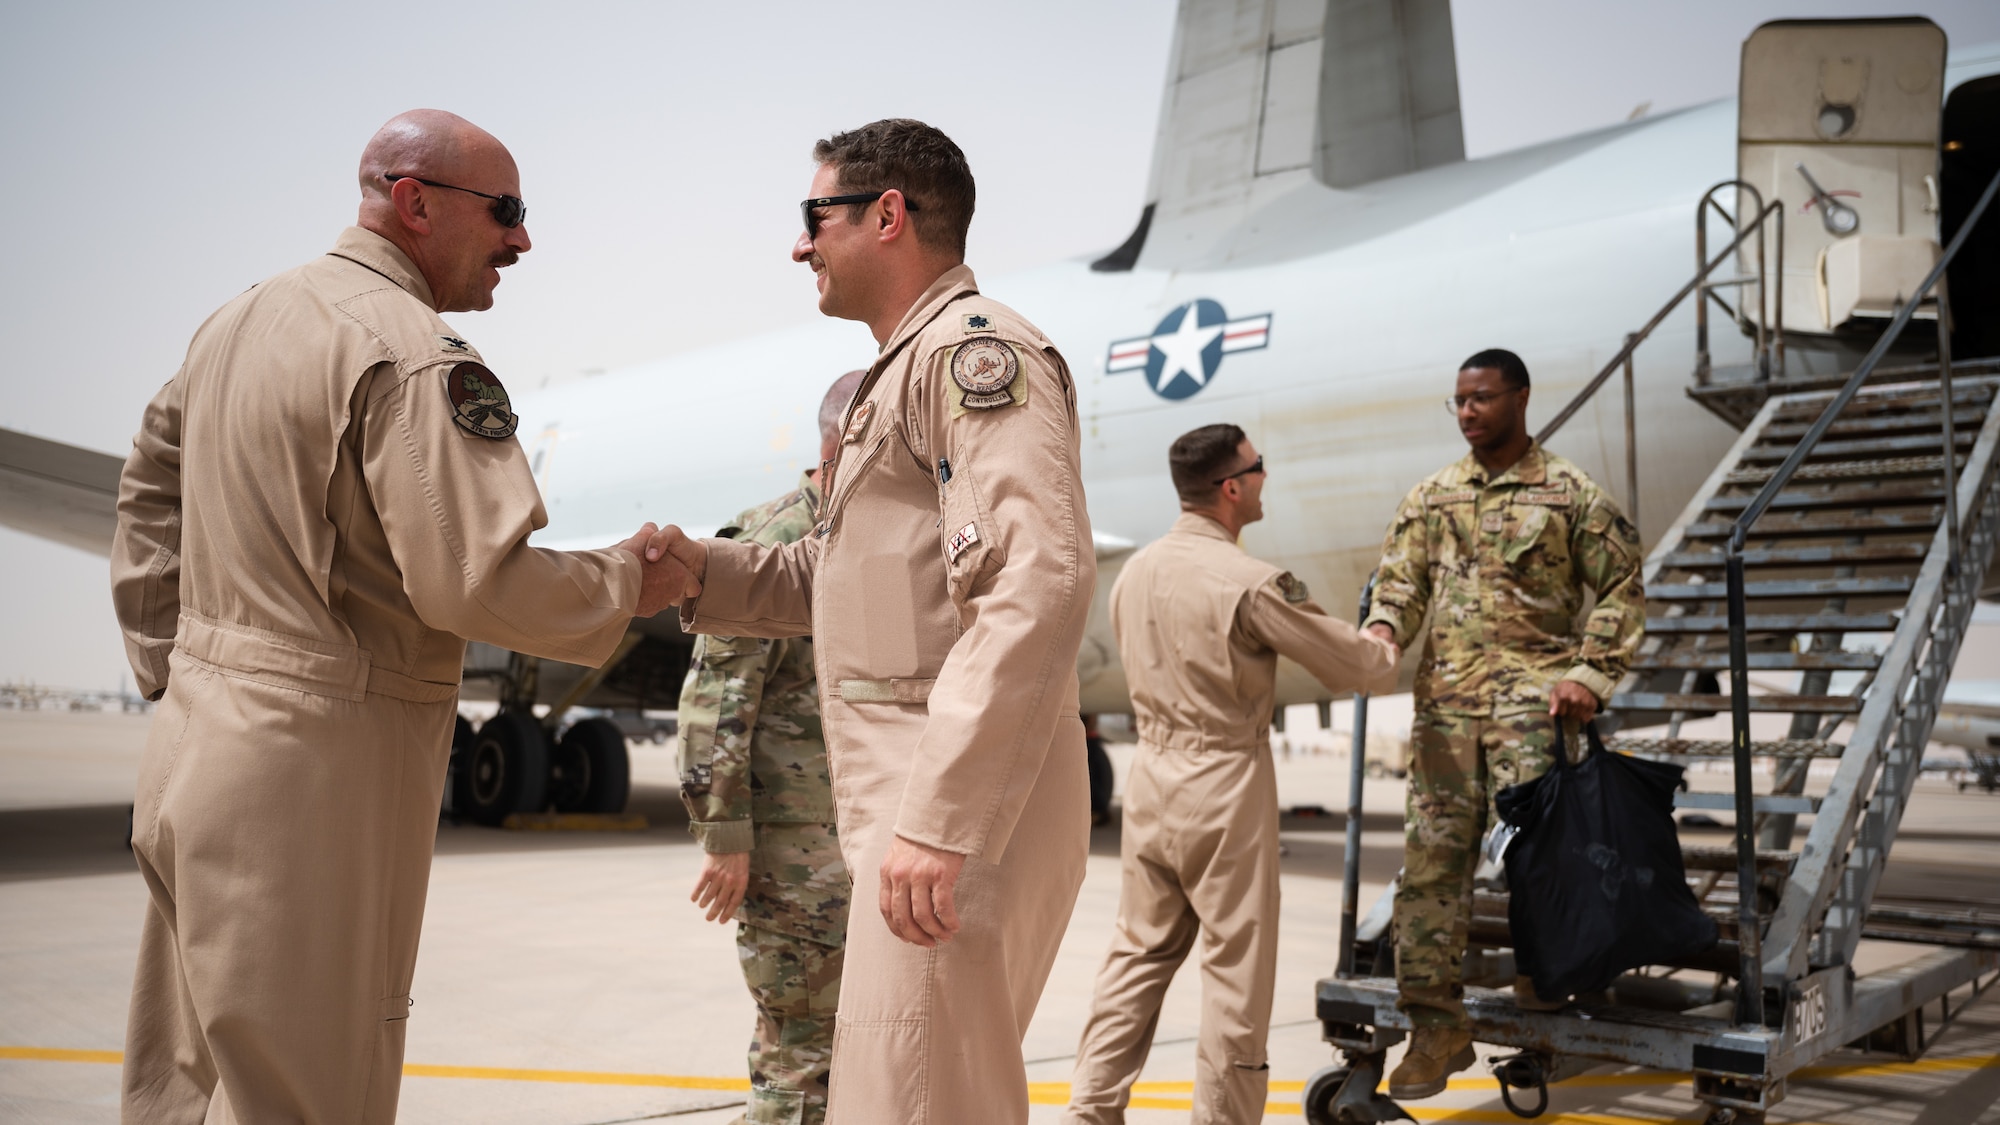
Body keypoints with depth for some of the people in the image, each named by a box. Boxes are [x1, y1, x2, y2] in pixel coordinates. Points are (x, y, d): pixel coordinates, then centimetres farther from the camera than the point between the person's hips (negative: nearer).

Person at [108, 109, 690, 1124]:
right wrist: (626, 584, -8)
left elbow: (150, 489, 22)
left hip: (198, 729, 10)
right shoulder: (416, 358, -17)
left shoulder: (239, 318, 14)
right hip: (319, 762, -10)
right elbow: (474, 582, -24)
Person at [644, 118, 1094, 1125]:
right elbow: (842, 579, 25)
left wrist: (939, 818, -29)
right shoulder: (902, 371, 25)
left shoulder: (973, 345, -10)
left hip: (961, 814, -11)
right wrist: (703, 570, 8)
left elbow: (1038, 579, -25)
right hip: (917, 806, 11)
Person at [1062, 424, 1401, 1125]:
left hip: (1152, 776, 7)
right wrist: (1385, 653, 15)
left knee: (1140, 951, 15)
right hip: (1225, 785, -7)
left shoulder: (1135, 571, 5)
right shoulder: (1249, 582, -16)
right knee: (1236, 967, 5)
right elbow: (1356, 664, -9)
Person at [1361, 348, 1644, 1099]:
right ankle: (1435, 1023, 7)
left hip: (1532, 691, -3)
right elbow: (1401, 579, 10)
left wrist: (1590, 673, -7)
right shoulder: (1431, 496, 15)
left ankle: (1541, 996, 13)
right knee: (1433, 854, 0)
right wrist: (1383, 629, -12)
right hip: (1445, 698, 3)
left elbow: (1622, 590, 4)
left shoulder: (1570, 494, 4)